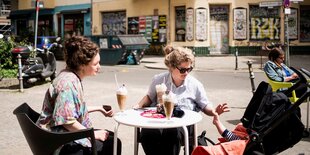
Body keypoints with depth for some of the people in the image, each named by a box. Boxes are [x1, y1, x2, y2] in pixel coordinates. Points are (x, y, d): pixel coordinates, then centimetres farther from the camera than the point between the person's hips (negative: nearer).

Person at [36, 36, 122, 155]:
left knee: (110, 136, 15)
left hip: (70, 132, 10)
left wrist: (98, 108, 14)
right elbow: (67, 121, -27)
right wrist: (93, 134, -18)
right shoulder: (68, 83, -24)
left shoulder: (74, 78, 5)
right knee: (112, 144, -11)